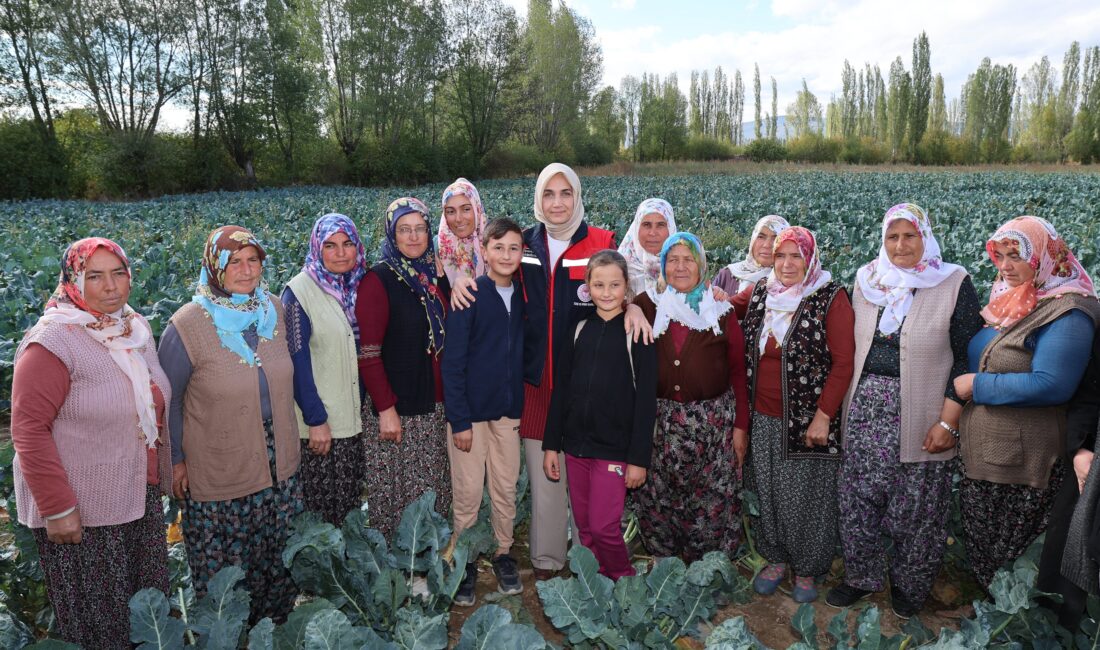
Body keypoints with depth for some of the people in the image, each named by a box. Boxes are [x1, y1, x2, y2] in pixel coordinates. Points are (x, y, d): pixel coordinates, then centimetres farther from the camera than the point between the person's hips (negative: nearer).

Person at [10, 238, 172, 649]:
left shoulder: (136, 327, 5)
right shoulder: (54, 342, -18)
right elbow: (28, 429, -19)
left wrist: (163, 471, 16)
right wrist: (57, 507, -19)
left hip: (142, 498, 7)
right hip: (81, 509, -6)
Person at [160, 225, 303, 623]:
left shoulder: (275, 309, -2)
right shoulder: (187, 326, -16)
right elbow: (167, 400, -6)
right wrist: (175, 460, -2)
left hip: (279, 465, 5)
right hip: (218, 472, -4)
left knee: (281, 555, 18)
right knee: (224, 565, 10)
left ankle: (275, 625, 40)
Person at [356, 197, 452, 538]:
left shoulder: (438, 276, 8)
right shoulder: (378, 281, -10)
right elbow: (368, 353, -13)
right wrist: (385, 409, -16)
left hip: (435, 405, 6)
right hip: (395, 407, -6)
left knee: (433, 489, 14)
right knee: (394, 489, 5)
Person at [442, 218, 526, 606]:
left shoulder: (524, 297, 4)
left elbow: (527, 353, 10)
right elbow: (453, 362, -10)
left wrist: (524, 407, 3)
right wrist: (459, 420, -14)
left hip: (509, 411, 4)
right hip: (471, 411, -4)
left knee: (506, 489, 12)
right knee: (468, 492, 5)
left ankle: (503, 553, 31)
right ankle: (465, 562, 23)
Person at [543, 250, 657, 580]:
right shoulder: (578, 329, 6)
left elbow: (646, 400, -7)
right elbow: (561, 389, 8)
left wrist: (639, 458, -10)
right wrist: (551, 444, 6)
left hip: (615, 448, -4)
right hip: (576, 444, 4)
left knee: (603, 527, -4)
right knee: (584, 527, 11)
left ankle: (625, 582, 22)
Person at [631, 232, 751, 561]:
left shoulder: (720, 309, 5)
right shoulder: (647, 305, 4)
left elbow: (737, 371, 5)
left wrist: (741, 426, 2)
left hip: (713, 420, 0)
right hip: (660, 420, 1)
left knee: (712, 500, 4)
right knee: (658, 497, 6)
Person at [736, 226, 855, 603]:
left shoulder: (831, 298, -9)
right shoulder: (759, 293, 5)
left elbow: (843, 362, -11)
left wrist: (823, 416, -15)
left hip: (808, 419, -4)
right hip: (763, 419, 4)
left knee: (806, 498, 8)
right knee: (768, 493, 15)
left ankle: (807, 570, 29)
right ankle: (776, 559, 36)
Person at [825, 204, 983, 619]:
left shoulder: (954, 284, -6)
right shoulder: (867, 280, 6)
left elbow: (967, 357, -7)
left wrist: (948, 421, -13)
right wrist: (846, 403, 9)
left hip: (920, 415, -3)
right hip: (865, 409, 4)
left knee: (917, 507, 7)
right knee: (857, 497, 9)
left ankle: (909, 585, 30)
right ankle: (861, 576, 28)